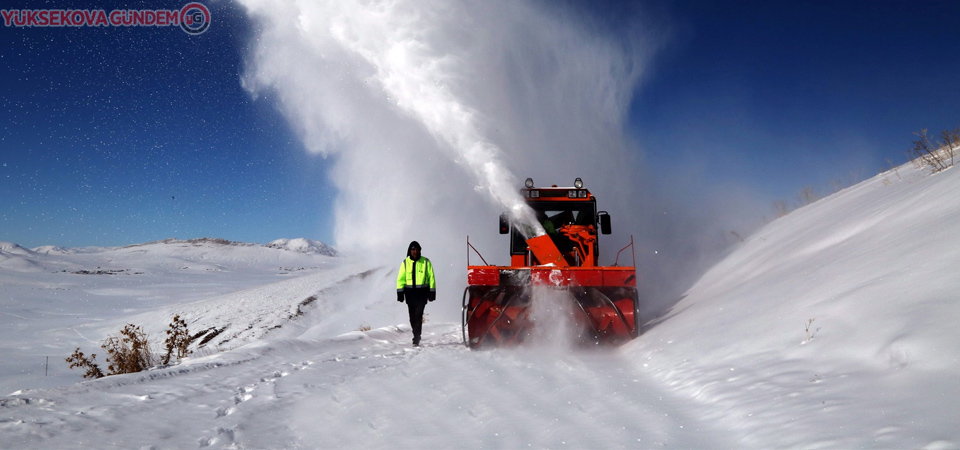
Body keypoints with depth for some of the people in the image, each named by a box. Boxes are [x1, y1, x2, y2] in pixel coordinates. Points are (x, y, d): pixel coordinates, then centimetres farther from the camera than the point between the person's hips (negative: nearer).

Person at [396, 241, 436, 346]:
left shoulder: (425, 262, 2)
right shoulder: (405, 262, 6)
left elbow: (431, 277, 4)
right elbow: (401, 278, 7)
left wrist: (432, 292, 1)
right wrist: (400, 292, 0)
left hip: (422, 292, -3)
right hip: (410, 292, 3)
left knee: (418, 315, -12)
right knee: (412, 316, 9)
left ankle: (416, 339, -13)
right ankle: (416, 336, 24)